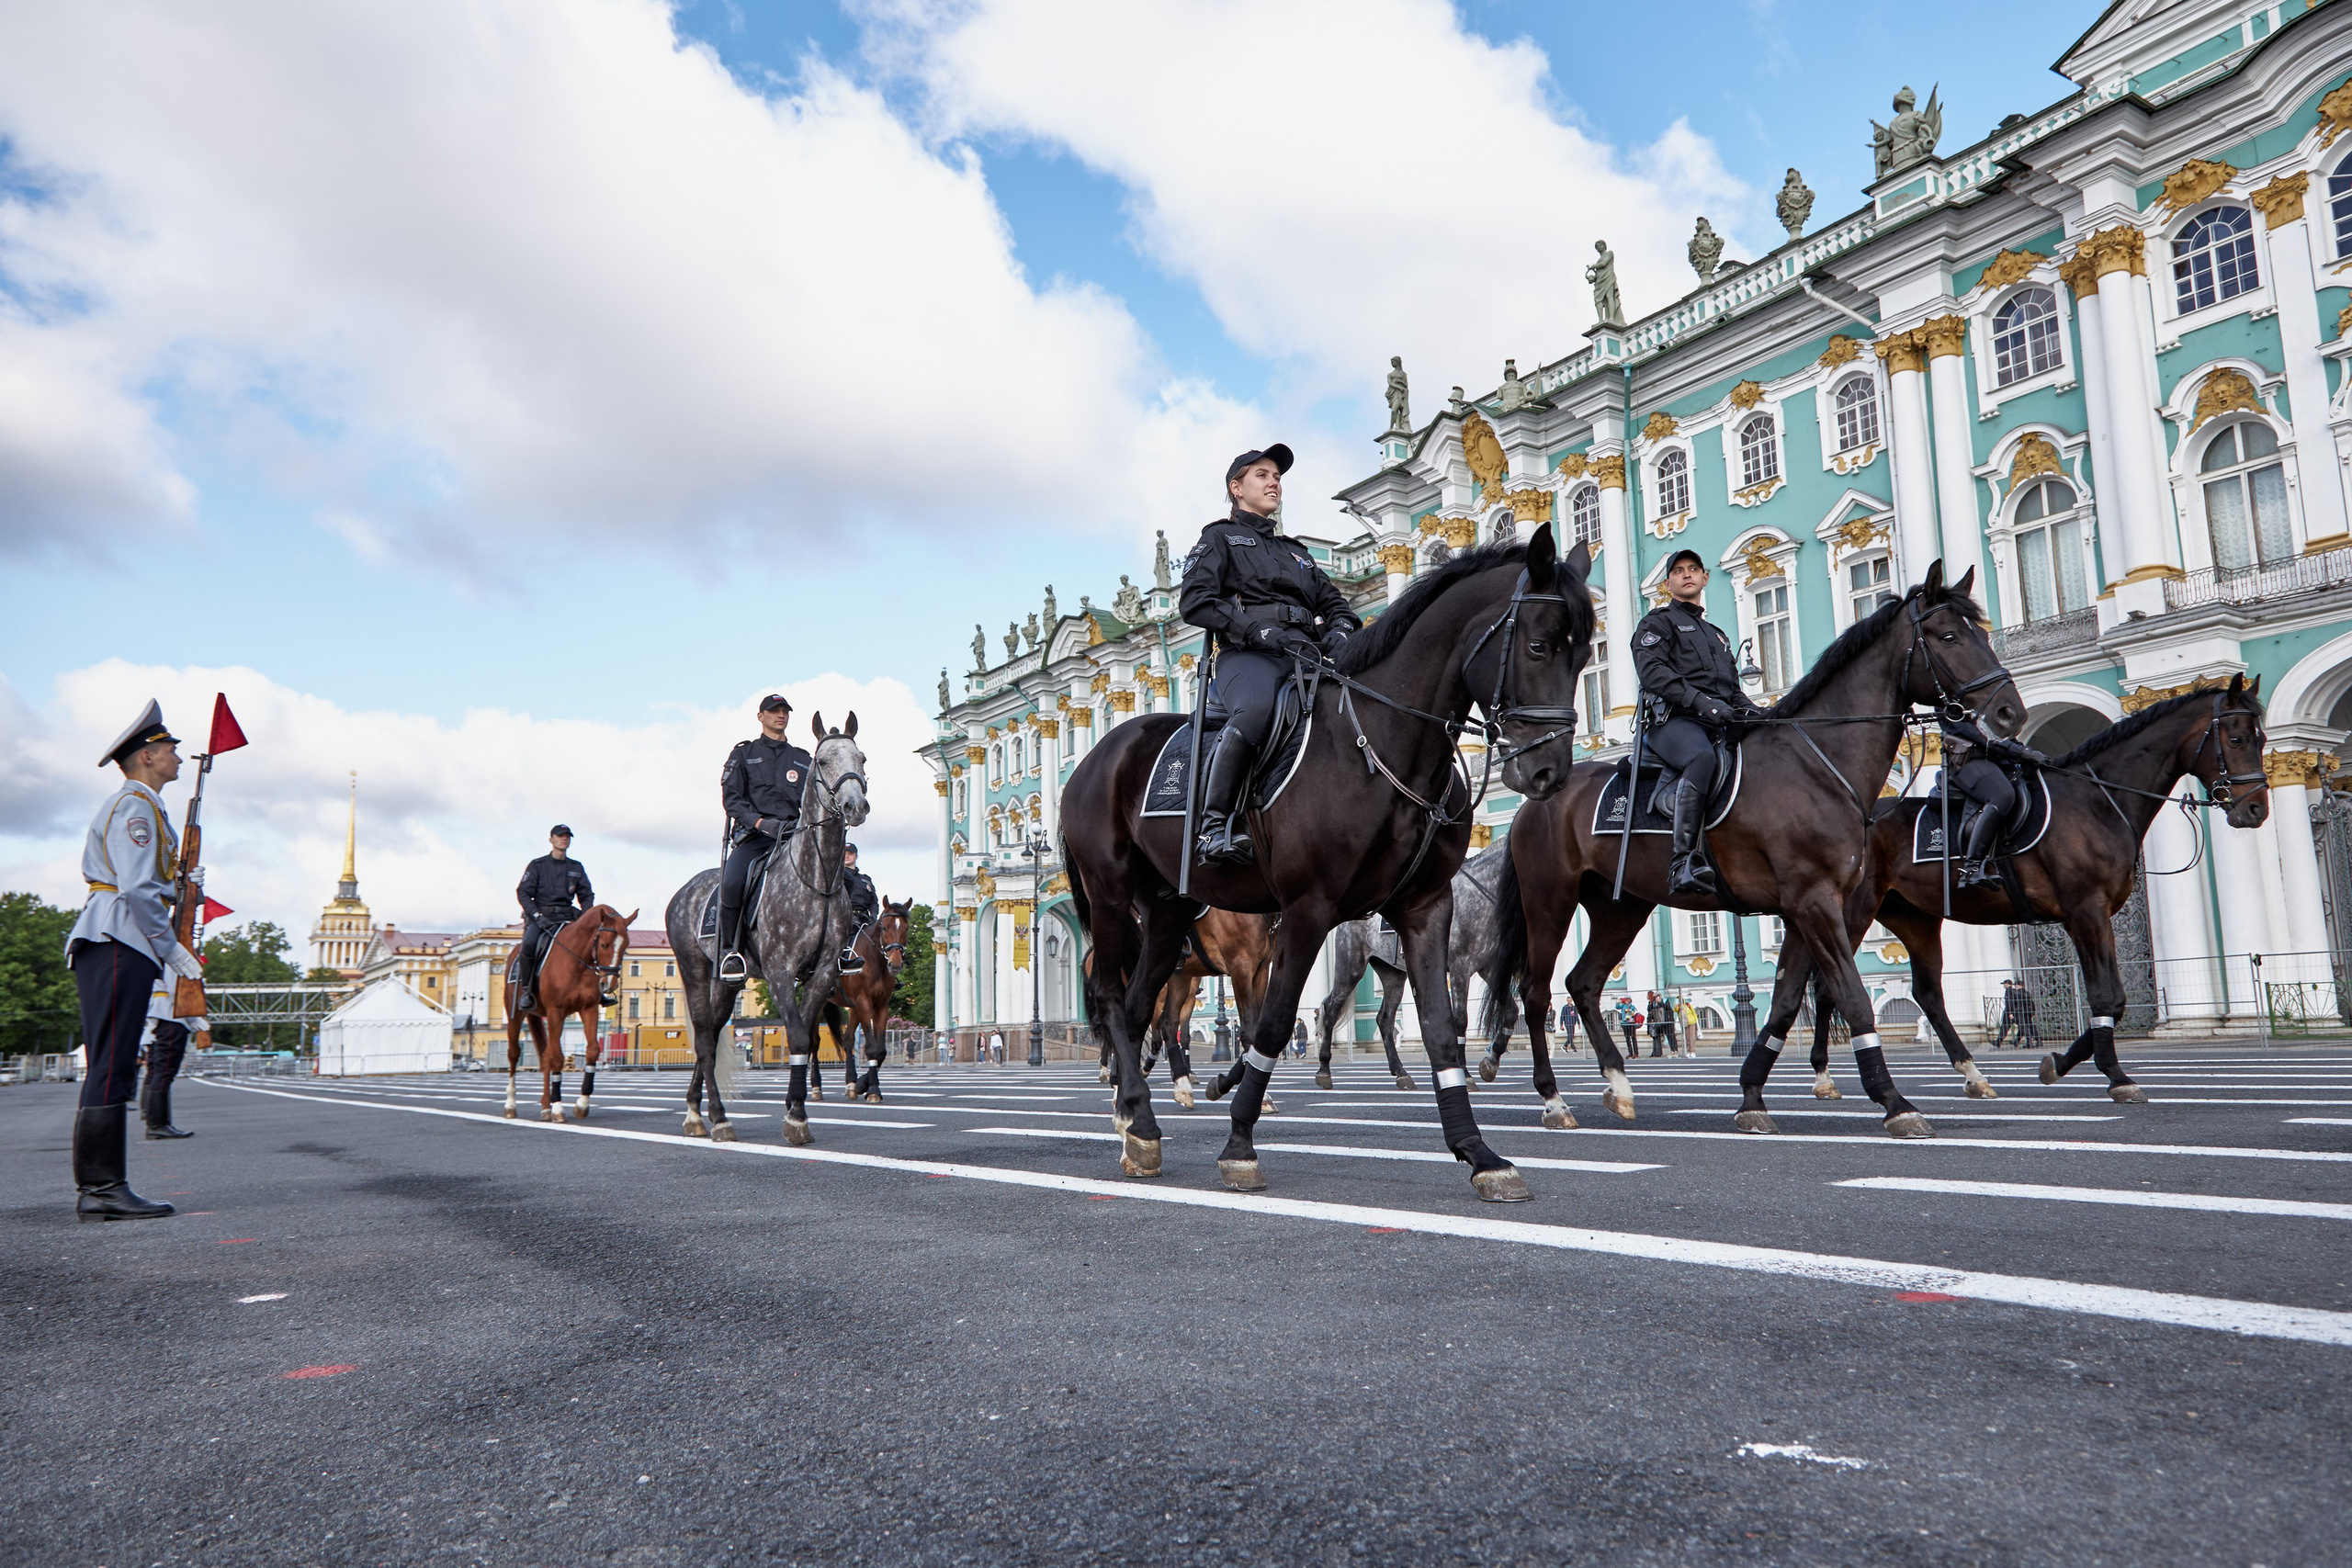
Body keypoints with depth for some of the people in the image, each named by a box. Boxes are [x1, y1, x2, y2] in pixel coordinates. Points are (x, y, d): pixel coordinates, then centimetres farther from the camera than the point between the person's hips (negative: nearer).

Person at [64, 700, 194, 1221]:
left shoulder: (137, 807, 25)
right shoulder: (135, 806, -7)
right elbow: (136, 889, -17)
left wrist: (181, 885, 13)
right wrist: (172, 949, -13)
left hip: (111, 947, 11)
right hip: (120, 944, -11)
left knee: (111, 1070, 8)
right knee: (110, 1068, -12)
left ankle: (97, 1189, 9)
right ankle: (101, 1188, -13)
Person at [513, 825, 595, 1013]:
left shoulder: (577, 868, 15)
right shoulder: (537, 865, 5)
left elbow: (586, 895, 15)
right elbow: (523, 893, -1)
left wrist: (585, 917, -4)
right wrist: (537, 916, -16)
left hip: (568, 917, 3)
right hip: (541, 915, -3)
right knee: (529, 944, -33)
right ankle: (527, 990, -18)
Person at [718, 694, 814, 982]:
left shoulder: (802, 759, 22)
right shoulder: (743, 753, 13)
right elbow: (731, 798, 2)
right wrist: (761, 822, -14)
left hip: (791, 836, 3)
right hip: (752, 835, -2)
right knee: (731, 883, -30)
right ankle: (729, 951, -14)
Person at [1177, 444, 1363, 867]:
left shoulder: (1296, 551, 36)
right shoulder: (1219, 538, 18)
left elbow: (1334, 601, 30)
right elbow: (1194, 601, 1)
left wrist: (1340, 630, 2)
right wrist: (1262, 631, -12)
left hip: (1307, 657, 6)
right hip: (1247, 656, -5)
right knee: (1256, 708, -40)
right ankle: (1214, 824, -38)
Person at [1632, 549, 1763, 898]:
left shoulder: (1717, 635, 36)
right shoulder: (1657, 622, 14)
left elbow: (1733, 689, 33)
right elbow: (1652, 670, -5)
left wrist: (1751, 710, 9)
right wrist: (1699, 701, -18)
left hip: (1721, 724, 7)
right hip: (1675, 721, -7)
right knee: (1702, 757, -38)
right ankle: (1684, 864, -47)